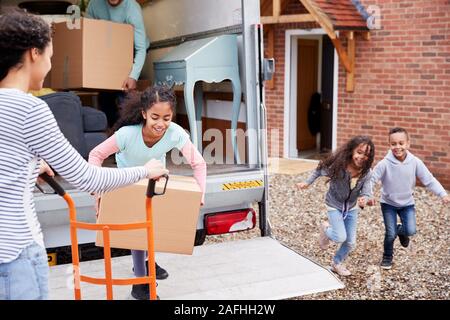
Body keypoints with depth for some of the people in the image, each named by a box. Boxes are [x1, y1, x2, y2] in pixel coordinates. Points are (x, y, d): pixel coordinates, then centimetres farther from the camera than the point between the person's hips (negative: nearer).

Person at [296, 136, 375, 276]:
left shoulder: (365, 172, -21)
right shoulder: (337, 165, -29)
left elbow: (366, 192, -21)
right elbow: (319, 170, -11)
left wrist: (363, 200, -43)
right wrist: (307, 183, -6)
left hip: (352, 207, 4)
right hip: (334, 205, -4)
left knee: (351, 242, 9)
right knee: (340, 237, -15)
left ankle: (337, 263, 37)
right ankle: (325, 229, 20)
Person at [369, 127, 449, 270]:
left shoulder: (415, 162, -17)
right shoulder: (384, 164, -23)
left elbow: (429, 180, -12)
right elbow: (371, 179, -21)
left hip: (407, 203, 2)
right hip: (388, 203, -2)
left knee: (411, 231, -11)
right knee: (390, 234, -2)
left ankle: (401, 230, 27)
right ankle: (387, 256, 28)